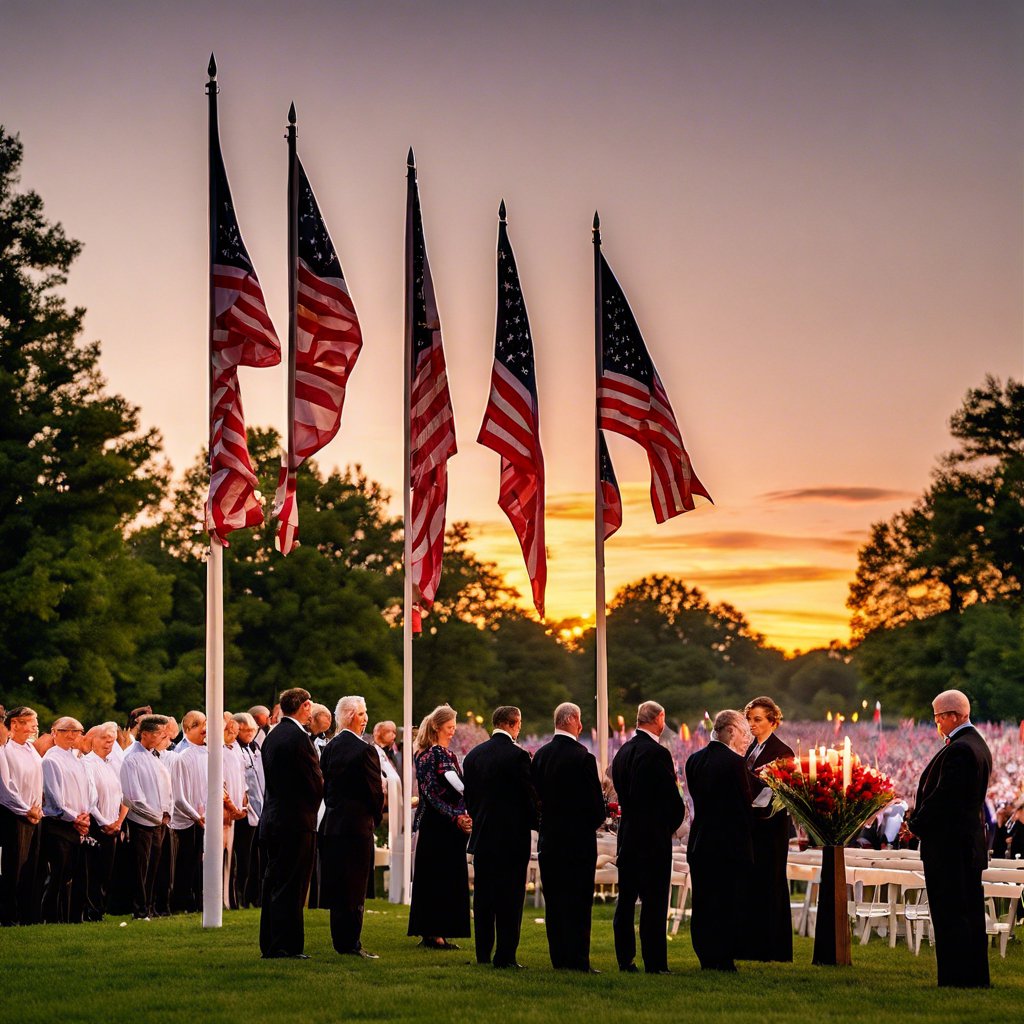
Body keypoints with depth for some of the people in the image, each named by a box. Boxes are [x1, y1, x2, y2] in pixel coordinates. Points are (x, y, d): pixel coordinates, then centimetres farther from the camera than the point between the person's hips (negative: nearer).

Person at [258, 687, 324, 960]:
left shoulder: (272, 736, 10)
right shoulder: (299, 737, -16)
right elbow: (316, 781, -13)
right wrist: (311, 809, 6)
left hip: (272, 820, 8)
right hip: (297, 821, -8)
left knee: (273, 883, 12)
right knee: (291, 886, -4)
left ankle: (269, 945, 17)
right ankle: (287, 946, -3)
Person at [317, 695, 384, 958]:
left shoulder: (329, 748, 7)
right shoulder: (364, 750, -15)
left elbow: (325, 786, 11)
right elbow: (376, 791, -11)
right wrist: (375, 820, 6)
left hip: (332, 823, 7)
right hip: (358, 825, -7)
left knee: (337, 885, 11)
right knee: (355, 886, -2)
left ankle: (341, 941, 16)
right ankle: (351, 943, 0)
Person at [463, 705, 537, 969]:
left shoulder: (473, 755, 5)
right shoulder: (518, 755, -13)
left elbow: (469, 797, 11)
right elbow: (530, 797, -10)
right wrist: (536, 824, 6)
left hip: (482, 838, 6)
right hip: (513, 838, -6)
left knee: (483, 898, 11)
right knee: (509, 898, -1)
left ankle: (483, 954, 14)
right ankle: (505, 955, -2)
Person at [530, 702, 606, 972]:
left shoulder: (540, 755, 4)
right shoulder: (582, 757, -15)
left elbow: (536, 796, 9)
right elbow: (595, 801, -12)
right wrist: (595, 821, 7)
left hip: (549, 838, 6)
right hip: (579, 838, -6)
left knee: (554, 901, 10)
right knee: (578, 901, -2)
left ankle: (559, 959, 12)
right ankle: (578, 960, -2)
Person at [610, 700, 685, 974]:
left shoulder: (622, 752, 9)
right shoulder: (657, 753, -16)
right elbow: (672, 798, -15)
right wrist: (672, 824, 2)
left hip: (627, 834, 8)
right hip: (654, 837, -8)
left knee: (626, 899, 11)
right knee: (654, 900, -4)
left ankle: (625, 959, 15)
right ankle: (654, 963, -4)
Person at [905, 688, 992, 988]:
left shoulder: (958, 749, -19)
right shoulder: (978, 745, 13)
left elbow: (942, 796, -22)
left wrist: (916, 824, -7)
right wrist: (919, 821, 11)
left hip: (948, 844, -10)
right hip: (972, 841, 10)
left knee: (950, 915, -6)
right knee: (971, 913, 14)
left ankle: (956, 977, -4)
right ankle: (976, 977, 19)